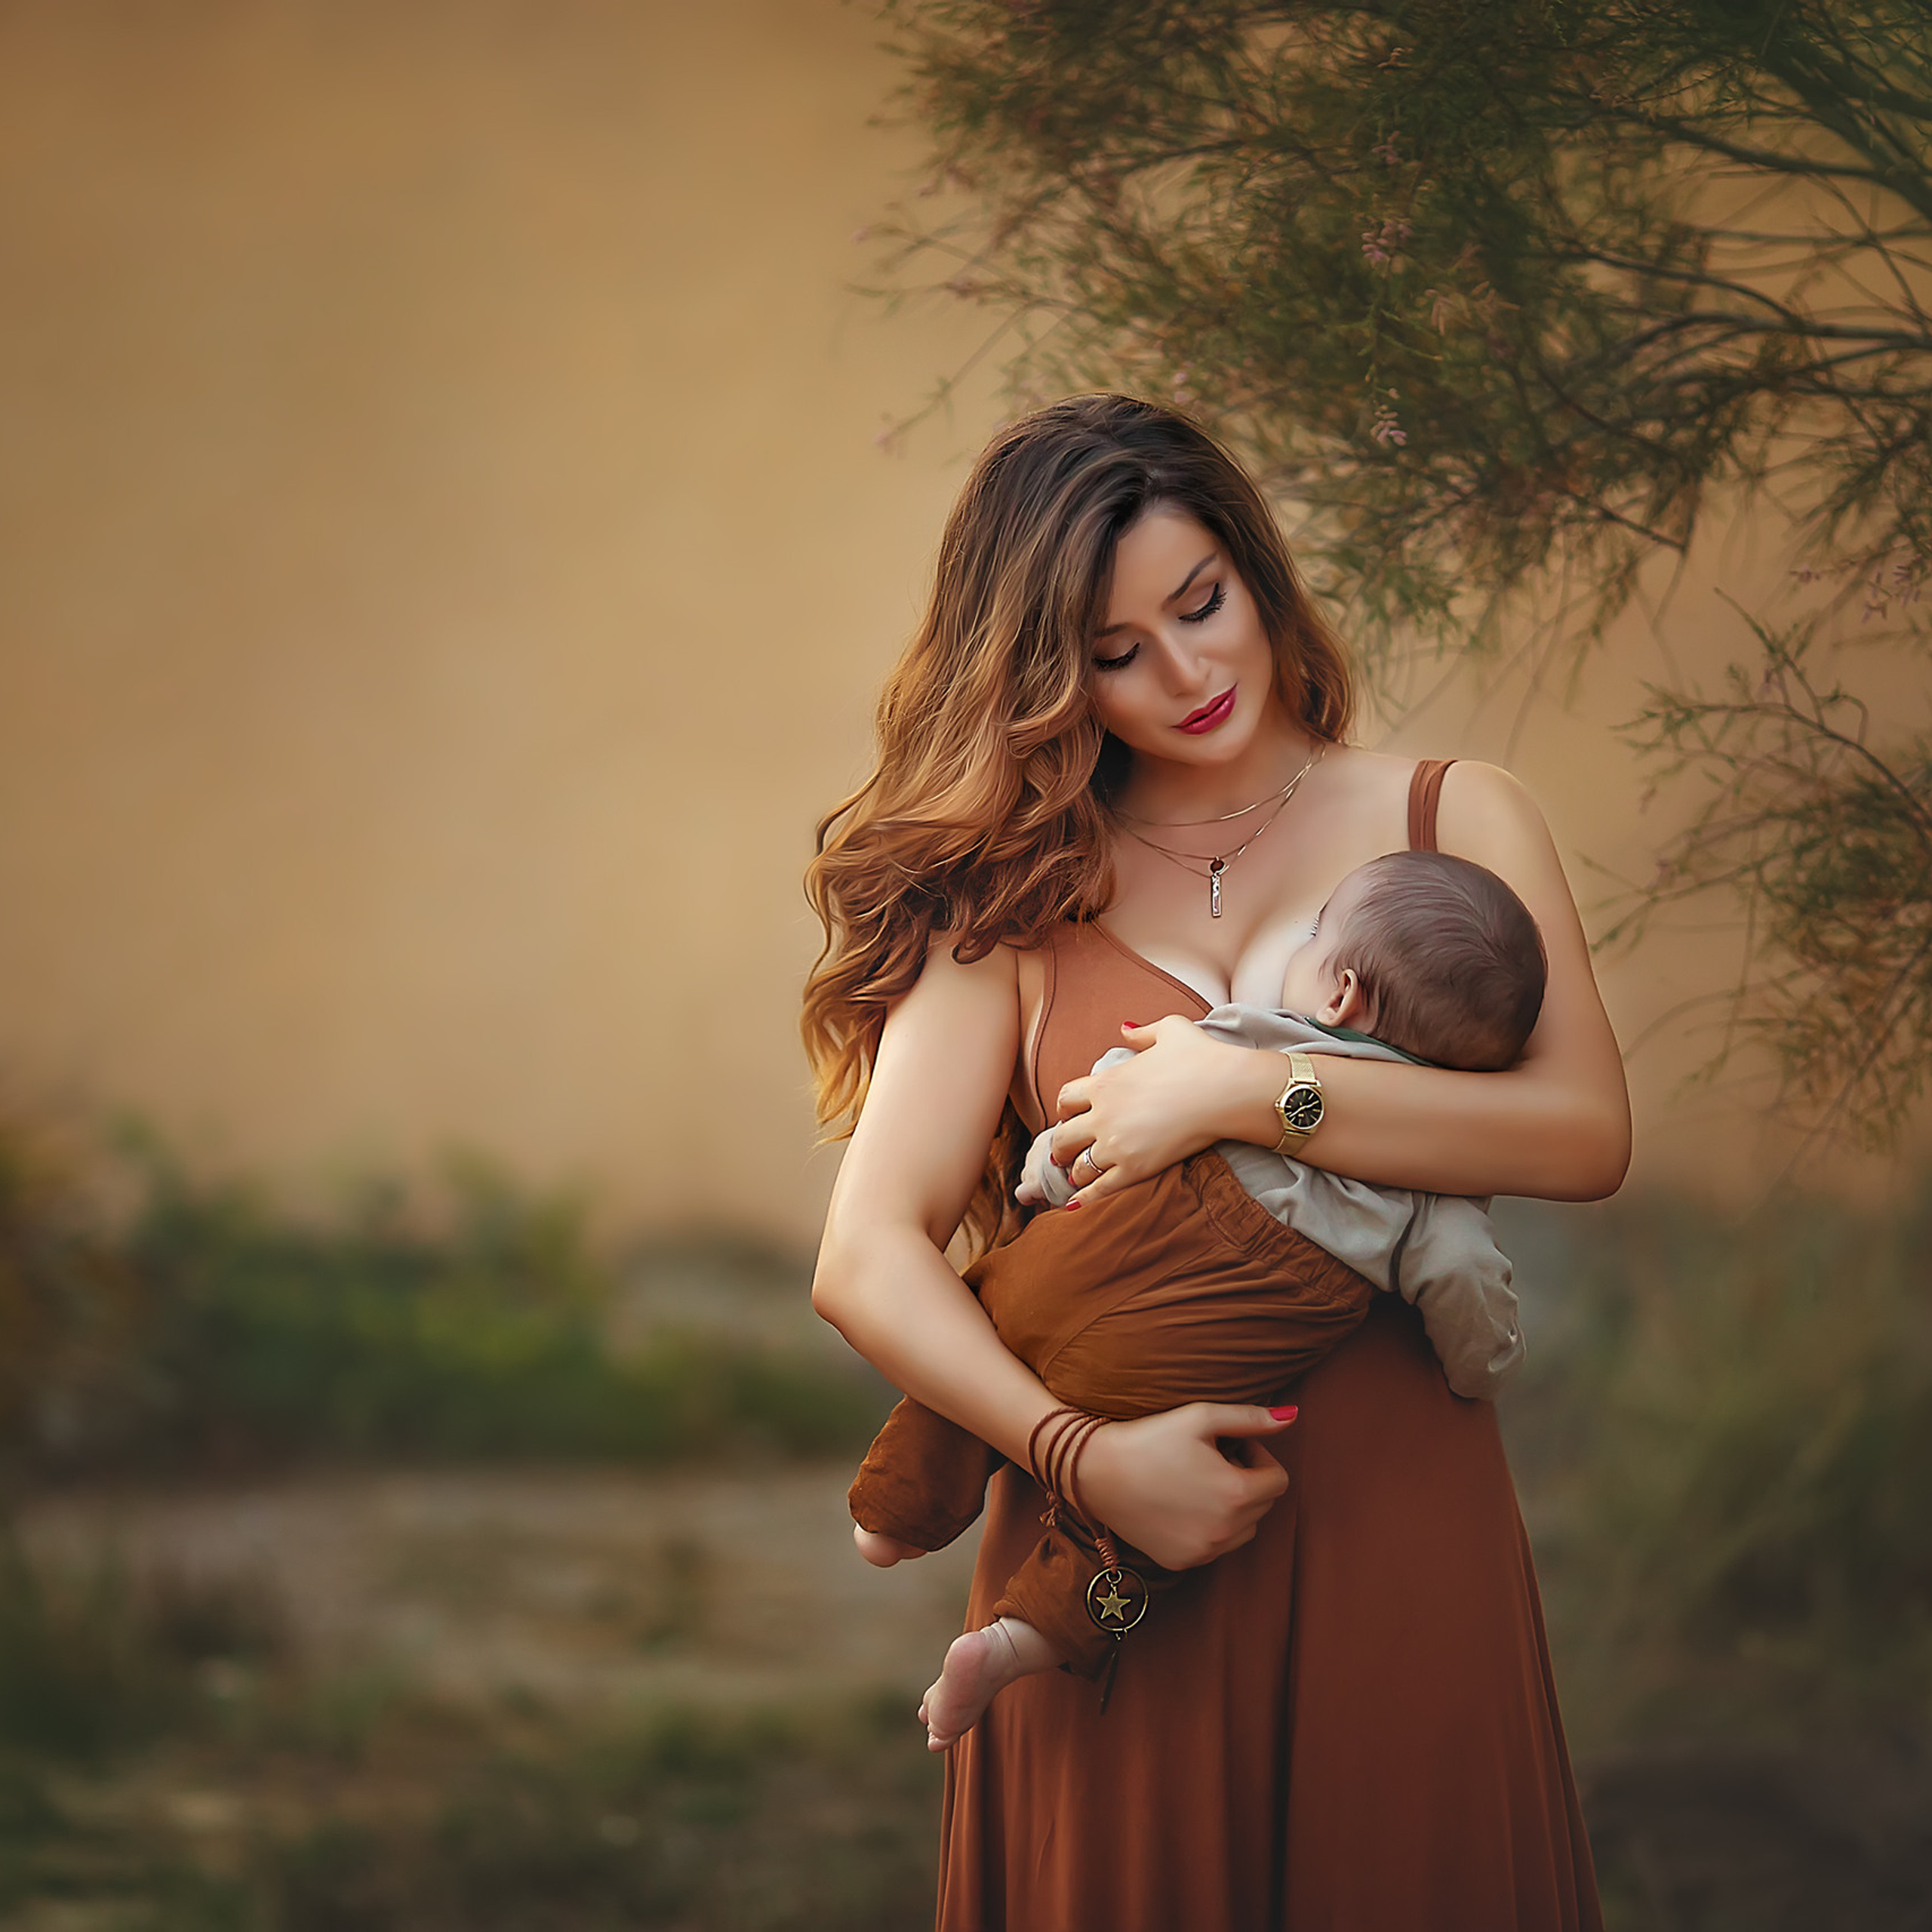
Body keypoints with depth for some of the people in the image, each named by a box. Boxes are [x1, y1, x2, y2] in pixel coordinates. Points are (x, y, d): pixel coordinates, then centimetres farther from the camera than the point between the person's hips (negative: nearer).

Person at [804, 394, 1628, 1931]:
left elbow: (1587, 1135, -8)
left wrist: (1249, 1092, -15)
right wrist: (1088, 1456, -18)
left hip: (1392, 1524, 0)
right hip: (1108, 1538, 0)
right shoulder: (1015, 897, 7)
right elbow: (866, 1261, -3)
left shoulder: (1452, 822, 8)